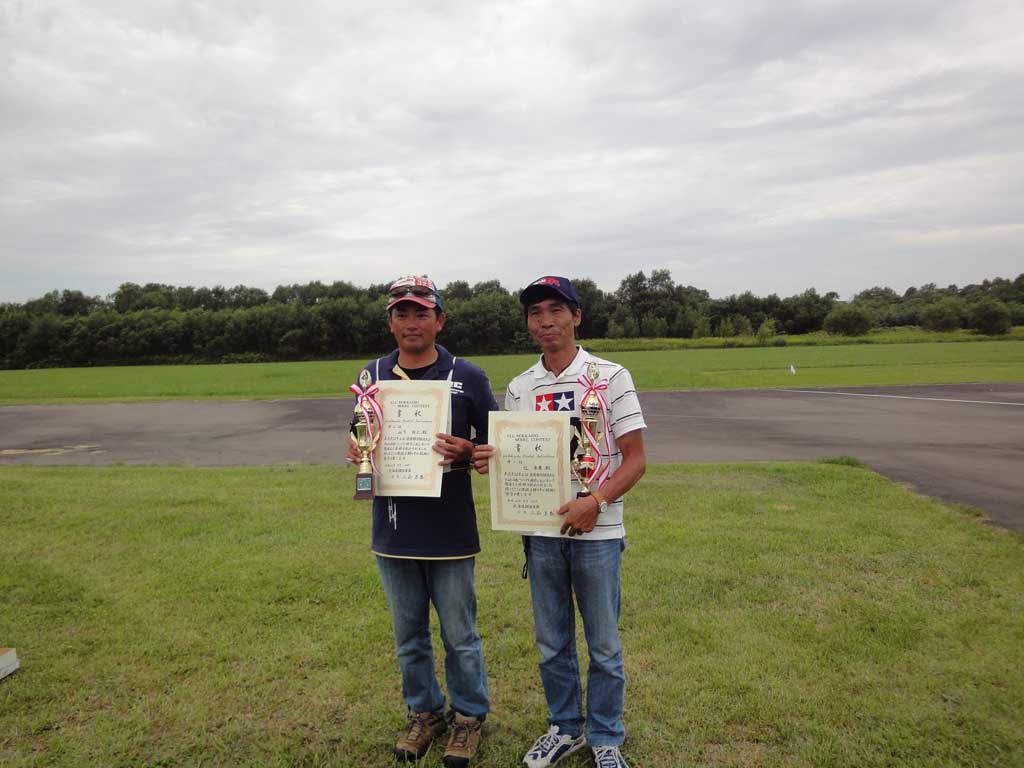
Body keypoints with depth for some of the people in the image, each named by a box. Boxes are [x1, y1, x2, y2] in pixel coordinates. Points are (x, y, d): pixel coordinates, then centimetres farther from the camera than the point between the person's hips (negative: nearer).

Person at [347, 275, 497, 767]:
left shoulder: (467, 377, -5)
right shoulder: (373, 376, 5)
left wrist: (466, 453, -21)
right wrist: (356, 452, -8)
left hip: (449, 532, -3)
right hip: (392, 530, 3)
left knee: (459, 637, 11)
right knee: (408, 636, 19)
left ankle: (468, 715, 34)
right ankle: (423, 712, 40)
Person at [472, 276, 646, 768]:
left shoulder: (612, 378, -6)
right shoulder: (518, 388, 5)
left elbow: (635, 459, -8)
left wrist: (595, 501, -23)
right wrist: (487, 462, -11)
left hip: (596, 532, -3)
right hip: (540, 532, 3)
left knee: (603, 645, 10)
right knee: (552, 643, 16)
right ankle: (565, 727, 37)